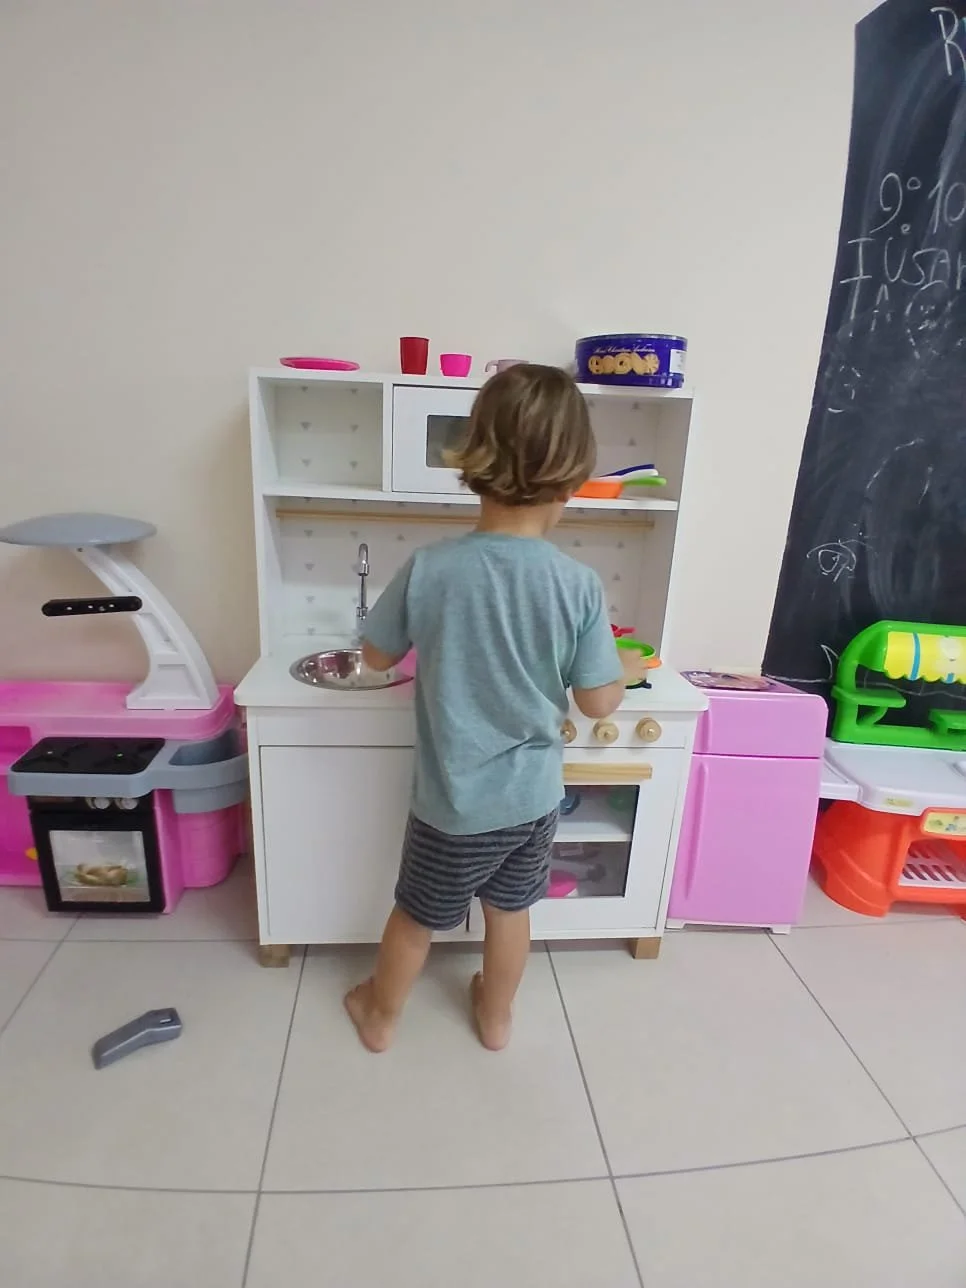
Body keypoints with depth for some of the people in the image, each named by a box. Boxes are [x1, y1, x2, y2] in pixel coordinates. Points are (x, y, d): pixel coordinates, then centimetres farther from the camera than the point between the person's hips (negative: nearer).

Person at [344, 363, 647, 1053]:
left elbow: (377, 657, -4)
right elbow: (598, 702, -10)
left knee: (417, 915, 23)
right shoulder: (579, 584, -19)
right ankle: (496, 1016, 51)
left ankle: (380, 1015, 49)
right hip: (534, 795, 1)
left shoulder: (428, 569, -20)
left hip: (454, 801, -1)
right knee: (510, 909, 26)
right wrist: (629, 669, 11)